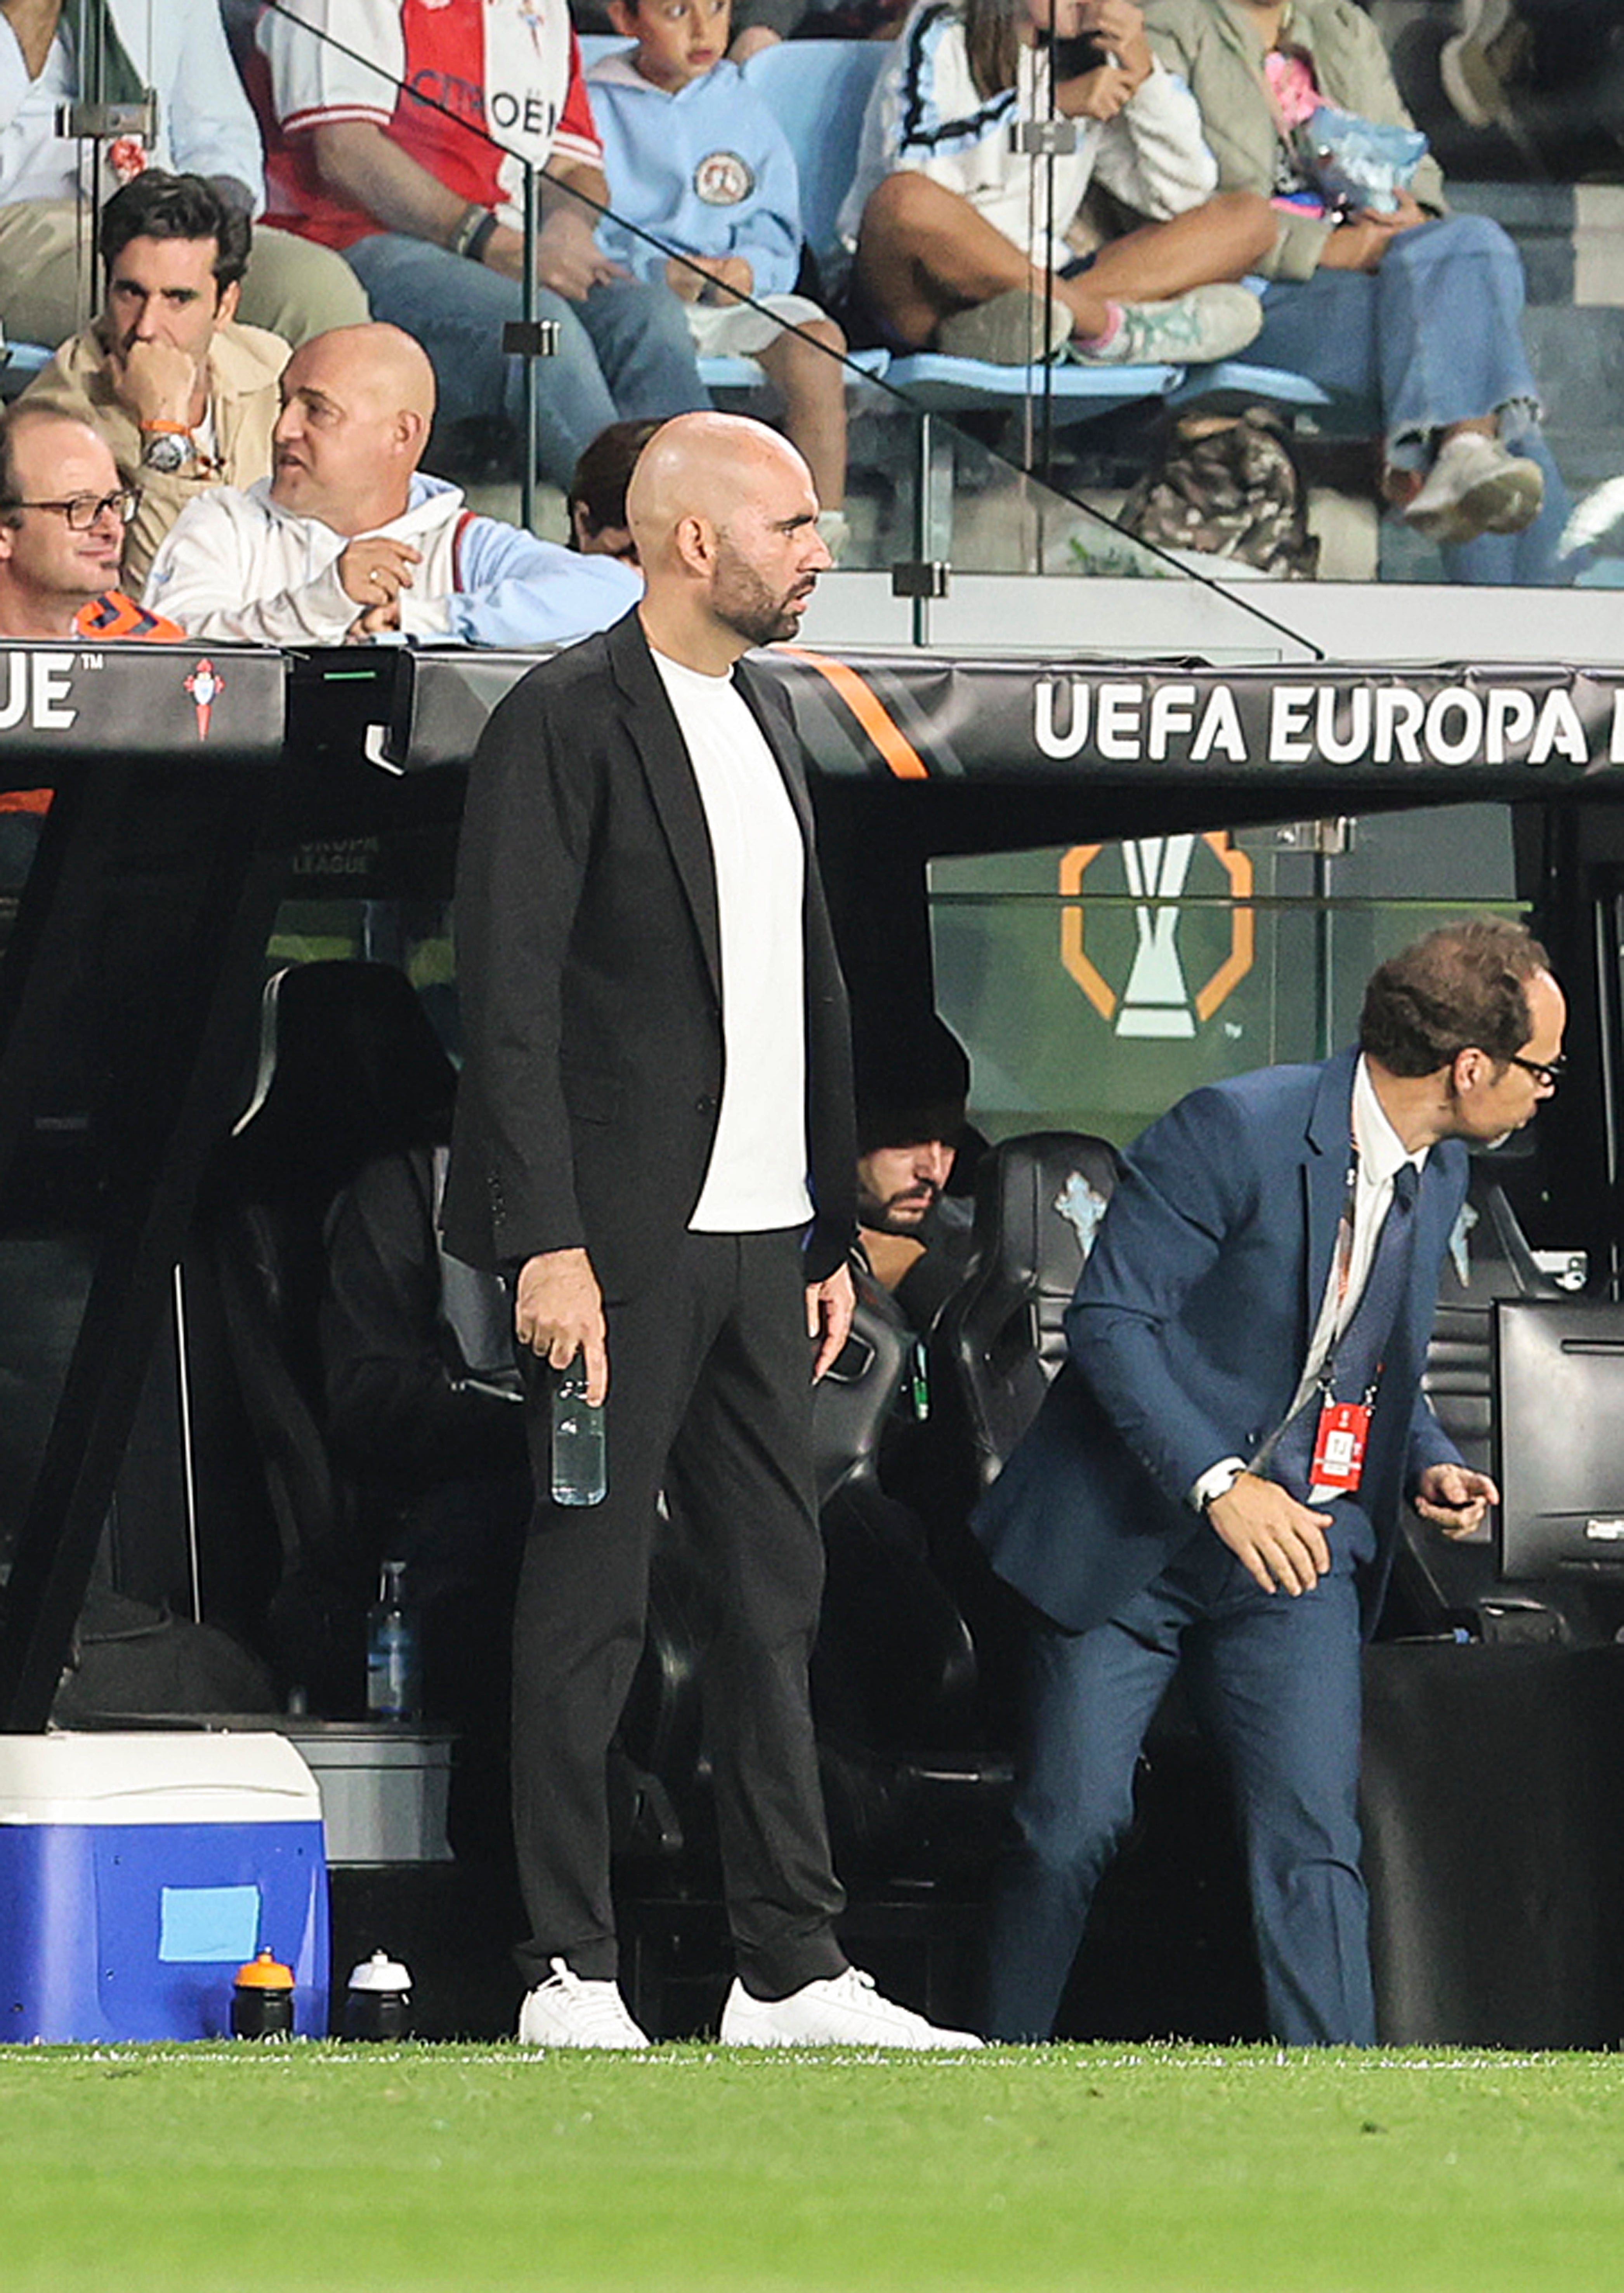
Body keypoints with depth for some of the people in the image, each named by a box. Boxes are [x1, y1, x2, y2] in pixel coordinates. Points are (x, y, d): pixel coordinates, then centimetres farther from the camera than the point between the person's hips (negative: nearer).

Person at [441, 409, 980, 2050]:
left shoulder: (764, 720, 17)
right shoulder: (565, 724, -9)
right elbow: (512, 1001, -13)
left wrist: (831, 1229, 17)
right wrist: (547, 1245, -19)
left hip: (759, 1237, 8)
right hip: (621, 1237, -8)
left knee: (775, 1594, 8)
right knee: (590, 1598, -3)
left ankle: (793, 1970, 12)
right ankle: (569, 1973, 1)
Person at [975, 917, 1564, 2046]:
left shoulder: (1438, 1174, 6)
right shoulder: (1235, 1130, -18)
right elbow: (1110, 1319, -19)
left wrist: (1429, 1463, 0)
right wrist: (1220, 1486, -28)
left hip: (1304, 1540, 5)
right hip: (1136, 1531, -5)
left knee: (1314, 1841, -11)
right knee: (1072, 1826, -3)